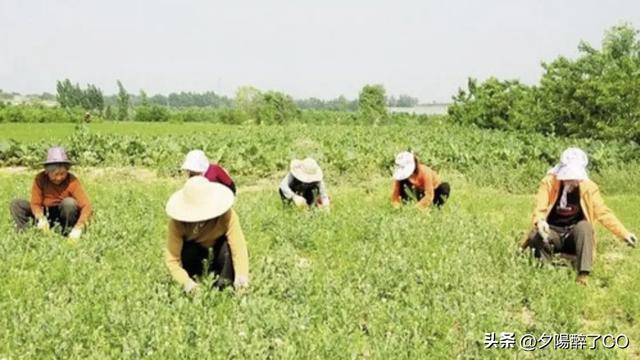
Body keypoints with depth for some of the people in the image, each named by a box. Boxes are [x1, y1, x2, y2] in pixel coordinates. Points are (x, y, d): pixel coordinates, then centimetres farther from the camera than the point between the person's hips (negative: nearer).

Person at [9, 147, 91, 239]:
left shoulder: (72, 181, -21)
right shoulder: (40, 179, -15)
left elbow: (86, 205, -27)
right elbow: (35, 203, -14)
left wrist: (78, 228, -43)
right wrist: (41, 218, -37)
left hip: (64, 215, -2)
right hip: (46, 214, 2)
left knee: (69, 202, -32)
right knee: (16, 204, -13)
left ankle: (68, 231, -13)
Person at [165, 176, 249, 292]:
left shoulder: (226, 215, -39)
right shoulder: (177, 223, -36)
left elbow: (239, 246, -44)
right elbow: (171, 258, -36)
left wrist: (241, 275, -60)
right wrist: (186, 282, -54)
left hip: (219, 245, -1)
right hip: (194, 247, 1)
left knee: (228, 245, -34)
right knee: (188, 251, -33)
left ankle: (223, 285, -9)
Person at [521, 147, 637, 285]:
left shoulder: (588, 187, -7)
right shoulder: (549, 182, -13)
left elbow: (603, 213, -6)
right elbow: (540, 209, -20)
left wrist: (624, 233, -16)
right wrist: (540, 222, -45)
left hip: (575, 235, 2)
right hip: (553, 232, -1)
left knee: (584, 226, -33)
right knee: (536, 236, -35)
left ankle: (583, 274, -32)